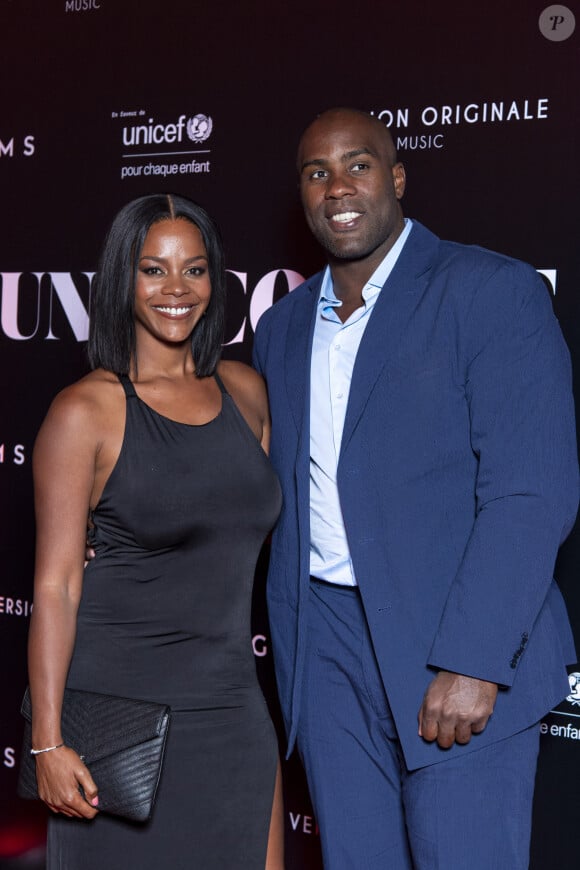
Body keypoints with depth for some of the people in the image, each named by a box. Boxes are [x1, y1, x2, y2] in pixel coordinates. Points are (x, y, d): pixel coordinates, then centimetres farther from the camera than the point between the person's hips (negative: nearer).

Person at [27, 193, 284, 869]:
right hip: (120, 705, -5)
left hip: (230, 704, 5)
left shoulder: (245, 391, 7)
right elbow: (55, 586, -10)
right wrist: (48, 740, -14)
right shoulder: (85, 412, -8)